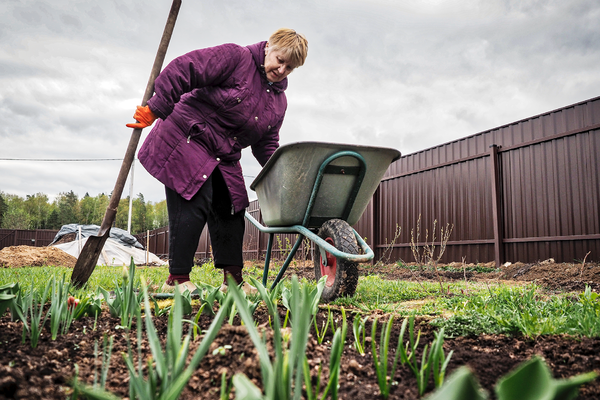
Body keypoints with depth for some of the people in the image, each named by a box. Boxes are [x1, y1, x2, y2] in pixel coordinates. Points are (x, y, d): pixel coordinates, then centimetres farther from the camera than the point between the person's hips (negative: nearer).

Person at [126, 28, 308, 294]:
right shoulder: (235, 58, -14)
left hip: (224, 155, 8)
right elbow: (183, 70, -19)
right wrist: (155, 109, -21)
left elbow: (266, 144, 9)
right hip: (187, 138, -8)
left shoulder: (278, 101, 10)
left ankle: (233, 279, 11)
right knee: (194, 205, -15)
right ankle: (177, 278, -4)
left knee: (230, 210, 3)